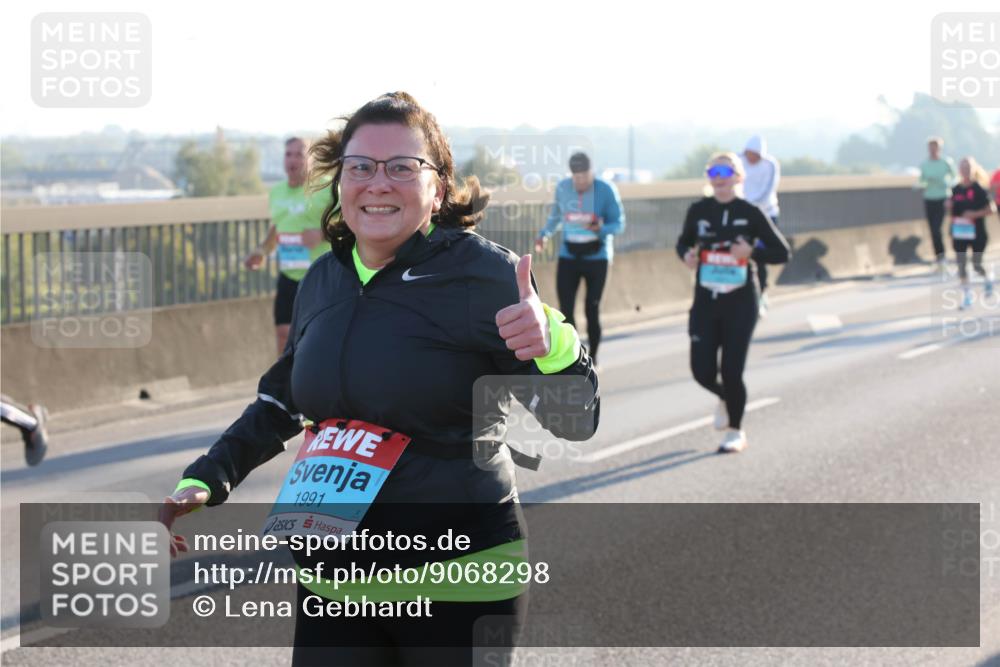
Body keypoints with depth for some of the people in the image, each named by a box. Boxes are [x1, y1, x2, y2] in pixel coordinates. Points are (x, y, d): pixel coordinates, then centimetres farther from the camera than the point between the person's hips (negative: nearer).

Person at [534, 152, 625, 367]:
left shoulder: (606, 190, -12)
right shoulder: (562, 188, -2)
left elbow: (619, 224, -10)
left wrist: (600, 229, -30)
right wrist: (544, 234, -1)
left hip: (597, 258, -3)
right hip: (568, 256, 3)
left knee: (592, 310, -1)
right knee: (565, 310, -7)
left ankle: (592, 359, 16)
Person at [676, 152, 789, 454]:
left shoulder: (751, 213, -6)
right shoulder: (698, 211, 1)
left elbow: (782, 253, -2)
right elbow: (684, 242, 17)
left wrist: (752, 252, -20)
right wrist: (687, 255, -7)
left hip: (740, 304, -2)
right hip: (705, 302, 2)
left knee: (731, 372, -5)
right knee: (702, 372, -2)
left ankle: (735, 432, 17)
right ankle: (724, 398, 34)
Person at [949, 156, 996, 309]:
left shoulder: (979, 189, -10)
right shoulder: (956, 190, 3)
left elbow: (990, 209, -9)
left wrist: (975, 214, -23)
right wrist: (951, 233, 10)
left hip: (977, 234, -4)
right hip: (960, 233, 4)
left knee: (977, 265, 4)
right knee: (961, 264, 0)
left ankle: (987, 279, 37)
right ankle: (967, 295, 9)